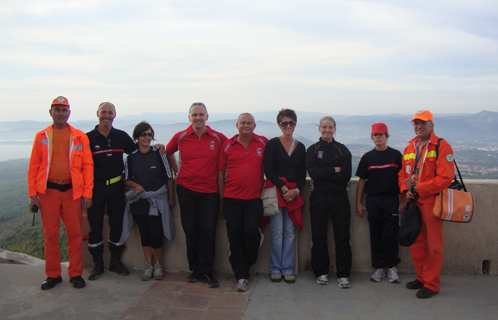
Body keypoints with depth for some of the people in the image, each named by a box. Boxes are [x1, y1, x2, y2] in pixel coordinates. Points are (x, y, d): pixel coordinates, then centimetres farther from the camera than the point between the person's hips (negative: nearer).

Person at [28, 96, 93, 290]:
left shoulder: (80, 137, 4)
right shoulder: (41, 137, 7)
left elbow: (87, 166, 2)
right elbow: (33, 167, 7)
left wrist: (87, 193, -4)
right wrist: (32, 194, 0)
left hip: (72, 191, -1)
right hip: (48, 191, 1)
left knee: (75, 233, 3)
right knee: (50, 234, 6)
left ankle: (76, 274, 16)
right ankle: (53, 274, 20)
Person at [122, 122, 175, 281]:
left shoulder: (158, 154, -1)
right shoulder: (131, 157, 5)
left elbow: (169, 177, 3)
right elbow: (126, 179, 12)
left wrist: (171, 197, 1)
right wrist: (135, 185, -9)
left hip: (157, 201, -2)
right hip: (138, 201, 3)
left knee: (155, 236, -5)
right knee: (144, 235, 8)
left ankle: (158, 264, 16)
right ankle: (149, 265, 22)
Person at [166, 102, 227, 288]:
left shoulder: (218, 138, 0)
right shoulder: (180, 137, 3)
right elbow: (168, 153, 20)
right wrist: (176, 172, 15)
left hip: (210, 191, -1)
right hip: (186, 189, 1)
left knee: (208, 230, -3)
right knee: (191, 230, 6)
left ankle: (206, 271, 10)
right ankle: (195, 269, 20)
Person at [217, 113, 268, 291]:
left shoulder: (263, 143, 5)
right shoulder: (227, 145, 6)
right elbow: (221, 172, 8)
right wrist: (222, 198, 6)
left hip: (254, 198, -1)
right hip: (232, 198, 1)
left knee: (252, 232, -9)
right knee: (235, 237, 2)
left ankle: (246, 264, 21)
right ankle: (241, 276, 13)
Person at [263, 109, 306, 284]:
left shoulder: (300, 147, 14)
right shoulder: (273, 143, 2)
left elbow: (302, 173, 13)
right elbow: (268, 169, -5)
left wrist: (296, 190, -4)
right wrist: (283, 188, -11)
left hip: (294, 193, 3)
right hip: (275, 191, -3)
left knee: (290, 232, 4)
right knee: (277, 232, -2)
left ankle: (288, 269, 14)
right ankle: (275, 269, 12)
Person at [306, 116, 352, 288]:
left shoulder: (343, 150, 7)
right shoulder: (312, 150, 7)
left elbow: (346, 175, -6)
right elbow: (313, 172, -9)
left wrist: (323, 174, -10)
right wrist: (334, 170, -10)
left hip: (339, 197, 0)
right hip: (318, 198, 0)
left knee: (342, 237, 1)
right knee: (318, 237, 6)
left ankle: (343, 274, 11)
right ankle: (321, 273, 19)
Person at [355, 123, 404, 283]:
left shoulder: (396, 155, 3)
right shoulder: (367, 157, 9)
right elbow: (362, 180, 10)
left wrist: (403, 201, -3)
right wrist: (358, 203, 6)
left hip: (391, 199, -2)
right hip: (373, 200, 2)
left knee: (390, 235, -3)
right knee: (376, 235, 6)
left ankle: (392, 266, 14)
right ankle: (380, 267, 17)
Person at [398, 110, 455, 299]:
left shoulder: (442, 146, -7)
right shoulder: (409, 149, 14)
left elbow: (446, 177, -15)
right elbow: (403, 173, 18)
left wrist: (419, 189, -15)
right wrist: (406, 190, -2)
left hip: (432, 201, -6)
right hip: (414, 202, 7)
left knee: (433, 244, 0)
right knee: (416, 242, 13)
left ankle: (431, 284, 11)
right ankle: (421, 278, 27)